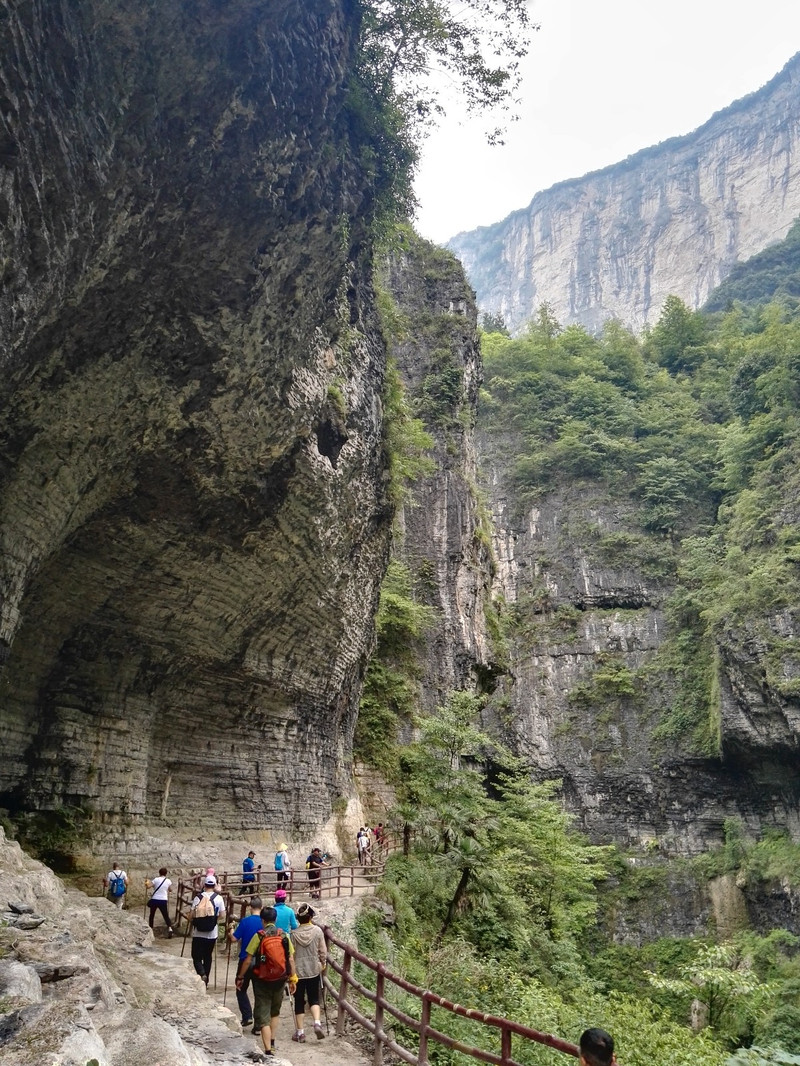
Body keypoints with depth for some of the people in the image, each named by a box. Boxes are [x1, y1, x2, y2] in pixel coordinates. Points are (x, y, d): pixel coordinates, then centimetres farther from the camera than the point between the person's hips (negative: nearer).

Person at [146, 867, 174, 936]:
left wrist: (147, 882, 8)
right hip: (163, 900, 1)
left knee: (152, 915, 19)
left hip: (154, 900, -1)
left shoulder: (156, 879, -5)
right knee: (166, 916, 6)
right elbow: (170, 889, 17)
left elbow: (148, 886, -12)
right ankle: (170, 928, -13)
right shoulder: (168, 881, 3)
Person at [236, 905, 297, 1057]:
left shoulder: (258, 936, -9)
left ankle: (268, 1050, -3)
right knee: (275, 1011, 26)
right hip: (280, 979, 3)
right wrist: (293, 978, 8)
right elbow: (291, 959, -1)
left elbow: (247, 960, -8)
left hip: (262, 979, -3)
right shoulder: (284, 935, -1)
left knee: (263, 1015, 3)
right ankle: (272, 1041, 31)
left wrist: (240, 977, 3)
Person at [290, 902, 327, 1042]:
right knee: (314, 999, 16)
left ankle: (300, 1032, 13)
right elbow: (323, 951, -1)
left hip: (298, 971, -1)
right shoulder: (317, 931, -7)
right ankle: (317, 1023, -5)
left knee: (299, 1002, 11)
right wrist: (323, 964, 15)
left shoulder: (294, 933, -10)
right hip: (314, 970, 1)